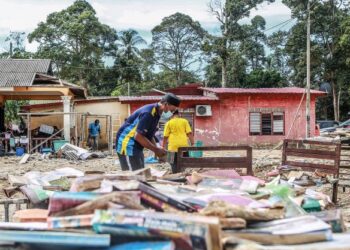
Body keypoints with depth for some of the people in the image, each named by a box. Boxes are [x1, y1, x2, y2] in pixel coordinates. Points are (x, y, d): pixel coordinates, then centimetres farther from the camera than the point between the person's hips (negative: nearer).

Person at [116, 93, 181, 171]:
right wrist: (156, 149, -19)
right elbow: (138, 136, -26)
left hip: (136, 147, 10)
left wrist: (157, 149, 4)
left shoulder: (156, 114, 7)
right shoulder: (148, 113, -23)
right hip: (127, 146, -10)